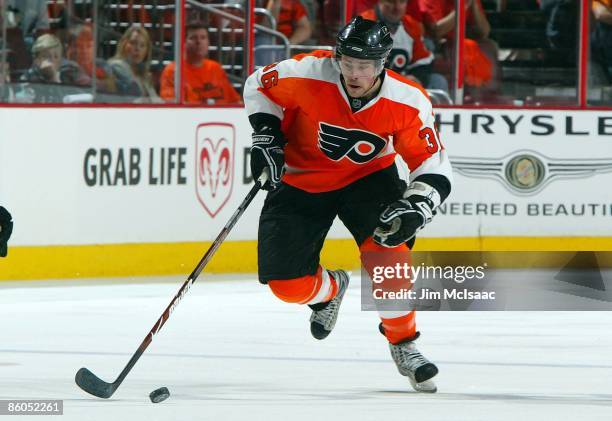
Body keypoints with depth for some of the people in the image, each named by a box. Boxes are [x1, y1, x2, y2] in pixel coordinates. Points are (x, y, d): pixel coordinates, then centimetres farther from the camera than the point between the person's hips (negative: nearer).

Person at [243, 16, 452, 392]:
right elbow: (259, 86, -5)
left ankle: (404, 344, -5)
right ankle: (330, 288, 32)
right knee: (287, 284, -8)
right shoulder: (307, 75, -26)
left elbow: (434, 167, -16)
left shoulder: (409, 103, -23)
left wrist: (415, 208, -34)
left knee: (387, 246, -27)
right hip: (300, 181, 0)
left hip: (368, 177, 0)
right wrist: (267, 136, -16)